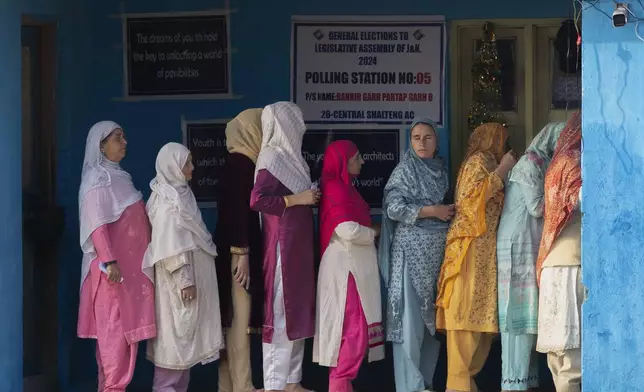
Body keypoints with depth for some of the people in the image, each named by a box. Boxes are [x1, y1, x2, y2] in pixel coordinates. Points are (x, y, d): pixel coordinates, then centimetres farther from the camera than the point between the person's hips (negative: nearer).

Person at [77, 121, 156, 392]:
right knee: (116, 328, -9)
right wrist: (109, 261, -26)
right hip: (114, 266, -9)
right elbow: (97, 225, -19)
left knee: (125, 328, 9)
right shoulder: (97, 179, -11)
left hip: (130, 265, 9)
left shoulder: (117, 176, 17)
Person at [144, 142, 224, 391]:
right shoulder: (167, 202, -17)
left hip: (191, 275, 9)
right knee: (176, 333, -5)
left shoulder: (180, 195, 12)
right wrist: (184, 280, -22)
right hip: (178, 281, -9)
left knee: (185, 334, 11)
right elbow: (171, 247, -21)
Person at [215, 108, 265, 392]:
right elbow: (237, 210, -20)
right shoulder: (240, 163, -14)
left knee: (235, 317, 11)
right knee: (240, 316, -7)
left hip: (238, 248, 10)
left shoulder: (241, 162, 14)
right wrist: (241, 253, -22)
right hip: (238, 250, -10)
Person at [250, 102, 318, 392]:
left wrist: (310, 197, 6)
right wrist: (297, 199, -19)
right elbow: (257, 200, -23)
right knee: (281, 312, -6)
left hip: (297, 246, 10)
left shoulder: (289, 156, 12)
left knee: (297, 311, 12)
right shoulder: (273, 158, -14)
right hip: (282, 246, -10)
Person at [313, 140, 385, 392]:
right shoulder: (335, 189, -16)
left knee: (350, 327, 12)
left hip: (354, 265, 10)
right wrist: (373, 234, -7)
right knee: (355, 327, -10)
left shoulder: (343, 187, 16)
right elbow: (348, 230, -23)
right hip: (346, 266, -10)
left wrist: (368, 233, 1)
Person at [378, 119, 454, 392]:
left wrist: (450, 213, 5)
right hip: (411, 249, -6)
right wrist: (431, 211, -13)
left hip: (438, 251, 6)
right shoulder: (404, 170, -3)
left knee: (433, 317, 6)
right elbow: (393, 208, -12)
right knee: (411, 317, -8)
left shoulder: (440, 171, 15)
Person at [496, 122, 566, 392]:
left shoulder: (542, 164, 18)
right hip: (520, 246, -9)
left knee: (529, 313, 7)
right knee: (522, 312, -10)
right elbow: (537, 207, -14)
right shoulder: (531, 162, -9)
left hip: (534, 247, 9)